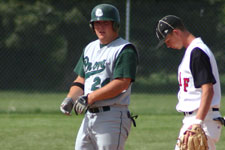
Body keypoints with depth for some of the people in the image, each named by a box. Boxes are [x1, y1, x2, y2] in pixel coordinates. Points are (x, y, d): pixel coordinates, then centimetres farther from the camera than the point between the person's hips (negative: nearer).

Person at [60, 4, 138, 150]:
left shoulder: (125, 50, -7)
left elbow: (122, 83, -17)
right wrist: (70, 98, 1)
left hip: (112, 118, -8)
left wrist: (90, 98, -19)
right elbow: (80, 80, 22)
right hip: (89, 117, 8)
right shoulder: (90, 48, 20)